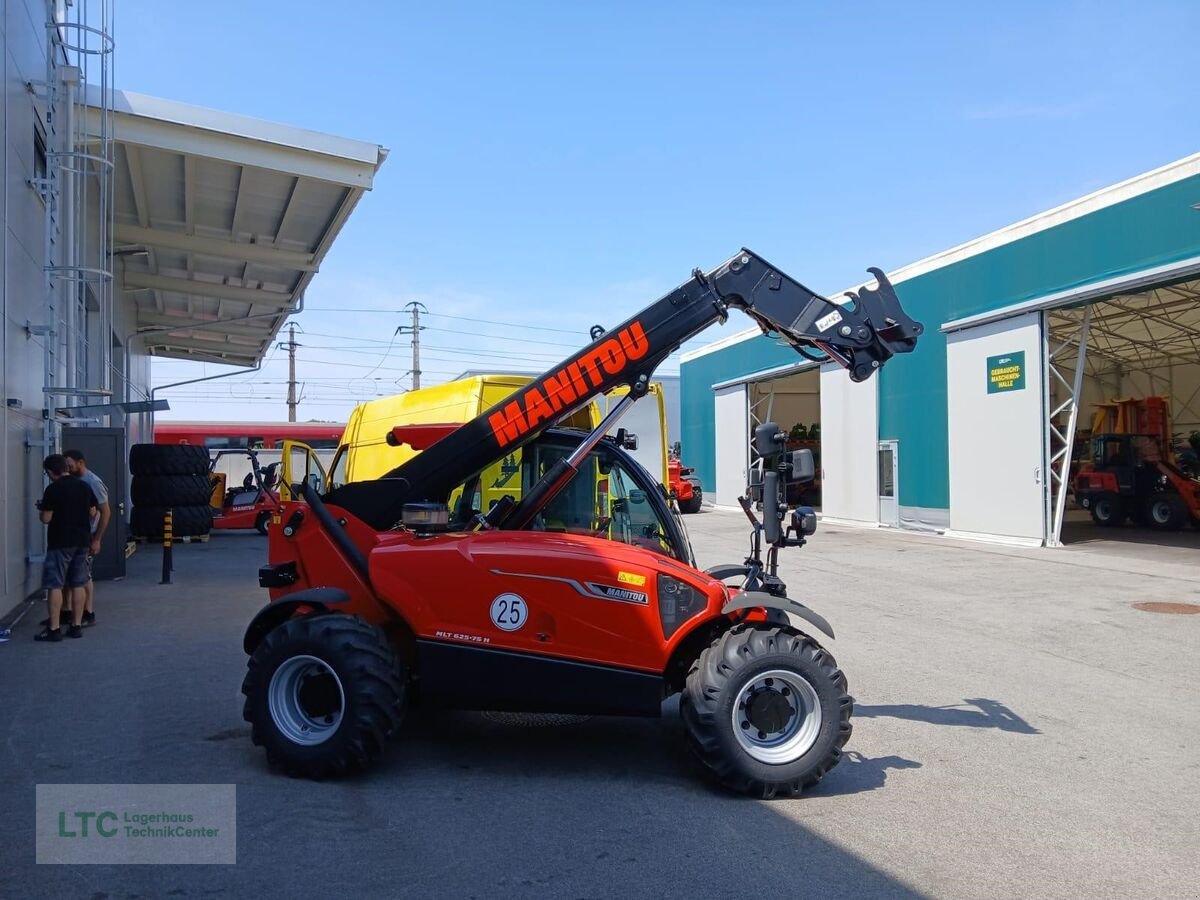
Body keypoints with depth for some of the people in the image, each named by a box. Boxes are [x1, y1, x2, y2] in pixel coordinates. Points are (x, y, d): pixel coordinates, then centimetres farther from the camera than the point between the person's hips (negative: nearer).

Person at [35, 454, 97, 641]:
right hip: (82, 541, 6)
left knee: (55, 586, -2)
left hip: (60, 543, -6)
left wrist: (41, 507, 8)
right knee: (78, 585, 10)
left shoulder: (53, 489, -12)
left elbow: (45, 518, -11)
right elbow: (93, 512, 12)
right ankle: (77, 626, 12)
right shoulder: (84, 486, 6)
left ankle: (54, 629, -2)